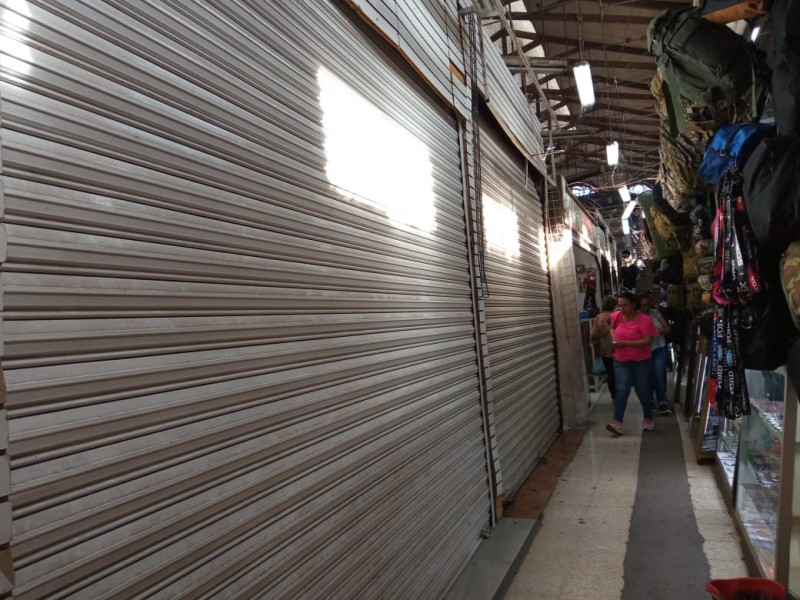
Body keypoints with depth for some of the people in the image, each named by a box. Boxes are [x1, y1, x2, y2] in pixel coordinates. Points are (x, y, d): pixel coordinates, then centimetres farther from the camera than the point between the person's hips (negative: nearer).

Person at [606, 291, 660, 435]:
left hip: (641, 362, -3)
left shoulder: (645, 320, -17)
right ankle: (617, 423, -15)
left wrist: (625, 343, -28)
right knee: (621, 390, -9)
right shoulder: (616, 317, -2)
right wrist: (614, 337, 1)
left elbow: (648, 342, -23)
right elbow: (612, 327, 21)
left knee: (643, 392, 9)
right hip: (621, 361, 3)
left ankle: (648, 419, 33)